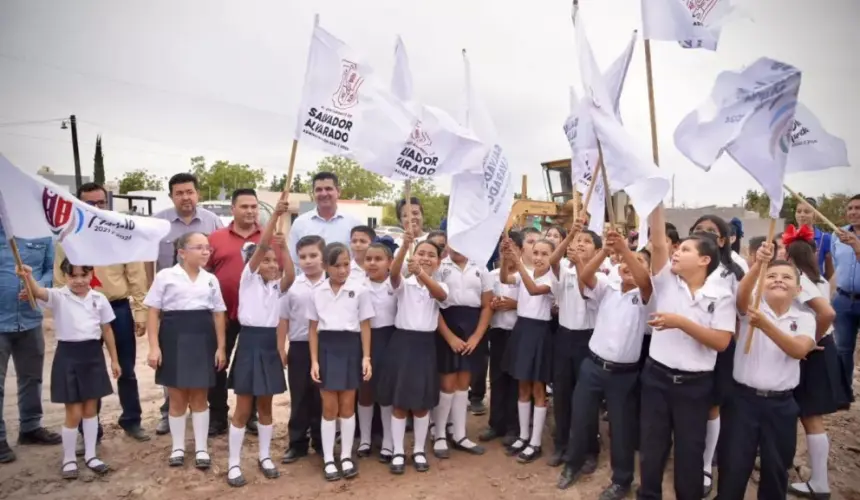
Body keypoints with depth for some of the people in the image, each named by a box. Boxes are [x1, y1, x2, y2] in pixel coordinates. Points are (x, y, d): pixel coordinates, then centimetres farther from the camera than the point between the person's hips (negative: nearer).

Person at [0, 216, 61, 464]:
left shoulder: (42, 234, -1)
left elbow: (52, 269, 4)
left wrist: (40, 286, -15)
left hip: (30, 319, 4)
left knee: (31, 377, 18)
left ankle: (30, 427, 35)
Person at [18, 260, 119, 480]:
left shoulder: (99, 299, 1)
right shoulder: (59, 297, -8)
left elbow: (107, 330, 8)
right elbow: (39, 292, -32)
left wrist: (114, 359, 11)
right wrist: (28, 278, -54)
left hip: (93, 355, 3)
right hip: (68, 356, -3)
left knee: (90, 409, 14)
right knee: (73, 413, 3)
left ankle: (90, 455, 29)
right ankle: (68, 459, 24)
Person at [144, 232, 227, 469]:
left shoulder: (211, 279, 7)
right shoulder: (166, 276, -3)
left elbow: (218, 315, 9)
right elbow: (153, 313, -3)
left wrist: (221, 347, 3)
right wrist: (154, 347, -10)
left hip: (203, 340, 2)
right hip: (174, 339, -2)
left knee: (199, 398, 9)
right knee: (177, 398, 8)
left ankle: (201, 448, 19)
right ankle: (178, 447, 24)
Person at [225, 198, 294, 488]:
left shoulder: (278, 286, 8)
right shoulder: (248, 277, -1)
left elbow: (291, 275, -15)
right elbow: (260, 247, -15)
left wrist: (283, 244, -22)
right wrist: (275, 214, -24)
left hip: (270, 345, 4)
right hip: (249, 342, -3)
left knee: (265, 407, 13)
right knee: (243, 408, 3)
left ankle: (265, 457, 26)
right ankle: (234, 463, 15)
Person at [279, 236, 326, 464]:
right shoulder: (292, 285, 1)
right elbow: (283, 319, 6)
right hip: (299, 346, 1)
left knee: (321, 398, 10)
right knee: (299, 398, 10)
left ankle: (321, 441, 25)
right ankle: (297, 443, 23)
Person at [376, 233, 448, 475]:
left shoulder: (440, 287, 1)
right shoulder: (404, 284, -1)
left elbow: (440, 295, -24)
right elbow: (393, 273, -24)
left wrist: (421, 273, -44)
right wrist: (404, 246, -42)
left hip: (425, 345, 1)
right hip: (402, 342, -1)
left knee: (422, 403, 11)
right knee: (399, 403, 8)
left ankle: (419, 450, 28)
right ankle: (398, 452, 21)